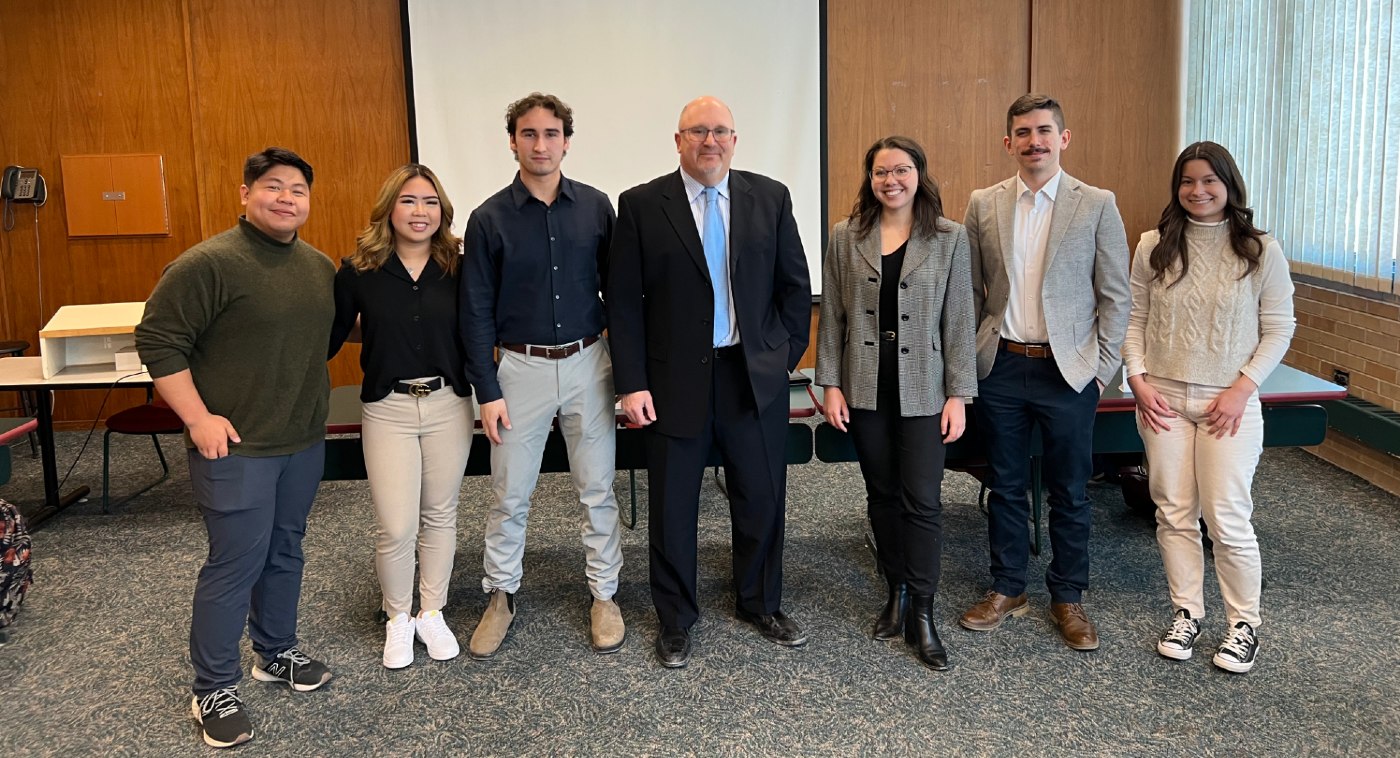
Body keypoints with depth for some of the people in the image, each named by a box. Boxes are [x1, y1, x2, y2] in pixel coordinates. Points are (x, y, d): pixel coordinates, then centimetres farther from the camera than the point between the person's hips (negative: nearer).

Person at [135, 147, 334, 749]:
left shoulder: (320, 266, 8)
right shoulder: (209, 264, -14)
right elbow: (158, 341, -14)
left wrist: (313, 400, 17)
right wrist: (198, 418, -16)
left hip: (305, 441, 7)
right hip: (237, 446, -7)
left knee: (285, 552, 18)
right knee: (235, 564, -1)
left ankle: (277, 652, 35)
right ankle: (213, 690, 14)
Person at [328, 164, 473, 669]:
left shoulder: (456, 269, -2)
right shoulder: (359, 271, -6)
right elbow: (330, 336, -1)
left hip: (448, 405, 2)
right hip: (388, 409, -2)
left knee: (440, 516, 13)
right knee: (396, 528, -3)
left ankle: (432, 614, 32)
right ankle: (398, 618, 23)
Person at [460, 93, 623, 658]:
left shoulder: (595, 207, 0)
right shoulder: (490, 218, -4)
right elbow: (476, 311, -2)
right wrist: (487, 390, -6)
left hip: (588, 363, 1)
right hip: (521, 367, -1)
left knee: (597, 488, 9)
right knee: (509, 494, 8)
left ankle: (604, 595, 23)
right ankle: (501, 597, 25)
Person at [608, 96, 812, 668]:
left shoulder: (770, 198, 3)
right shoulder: (642, 206, -4)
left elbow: (795, 285, 8)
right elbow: (623, 302, -5)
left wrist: (787, 356, 3)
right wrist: (632, 384, -10)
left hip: (756, 377, 2)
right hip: (675, 381, -2)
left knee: (762, 498, 13)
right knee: (672, 508, 9)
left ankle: (761, 605, 35)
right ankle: (675, 620, 28)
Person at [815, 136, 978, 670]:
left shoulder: (950, 238, -1)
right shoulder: (846, 238, 2)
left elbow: (959, 321, -1)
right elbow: (832, 317, 4)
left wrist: (958, 395, -5)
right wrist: (830, 383, 0)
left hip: (923, 390, -2)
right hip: (865, 388, 2)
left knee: (923, 500, -2)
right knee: (882, 495, 12)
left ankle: (922, 614, 8)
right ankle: (897, 592, 28)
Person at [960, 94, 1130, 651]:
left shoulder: (1097, 205, -3)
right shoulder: (983, 206, 4)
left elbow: (1116, 296, -1)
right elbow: (971, 291, 9)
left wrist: (1102, 370, -3)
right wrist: (969, 358, 5)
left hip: (1068, 370, -2)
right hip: (1000, 369, 2)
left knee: (1069, 493, 8)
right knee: (1005, 486, 12)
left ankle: (1068, 598, 24)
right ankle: (1007, 590, 27)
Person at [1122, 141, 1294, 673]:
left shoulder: (1261, 250, -3)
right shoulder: (1154, 246, 2)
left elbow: (1278, 329, 0)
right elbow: (1134, 319, 7)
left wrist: (1243, 389, -10)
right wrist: (1138, 380, -5)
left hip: (1228, 403, -2)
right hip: (1162, 399, 3)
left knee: (1227, 518, -2)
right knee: (1174, 512, 8)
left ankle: (1244, 623, 17)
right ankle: (1187, 612, 24)